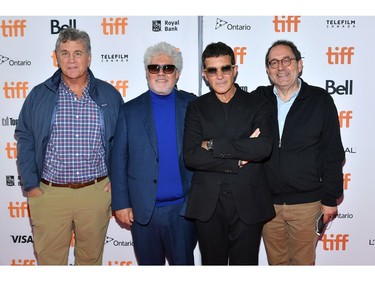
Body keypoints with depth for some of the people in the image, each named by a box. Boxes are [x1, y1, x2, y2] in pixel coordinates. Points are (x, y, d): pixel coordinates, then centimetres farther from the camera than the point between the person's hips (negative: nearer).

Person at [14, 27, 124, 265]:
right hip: (49, 194, 0)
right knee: (49, 260, 10)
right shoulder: (39, 95, 4)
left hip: (97, 192, 0)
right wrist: (31, 186, -1)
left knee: (91, 258, 15)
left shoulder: (109, 95, 4)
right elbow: (25, 139, 5)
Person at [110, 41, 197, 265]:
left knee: (183, 263, 13)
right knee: (149, 264, 17)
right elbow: (119, 161, 2)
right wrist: (121, 204, -1)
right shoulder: (130, 110, 2)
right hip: (143, 211, 1)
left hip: (183, 208, -1)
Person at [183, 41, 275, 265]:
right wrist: (238, 159, -16)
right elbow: (191, 156, -9)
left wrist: (213, 145, -15)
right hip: (207, 204, 1)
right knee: (212, 263, 15)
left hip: (248, 203, -1)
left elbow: (264, 147, -17)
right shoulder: (196, 108, 4)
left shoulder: (258, 105, 1)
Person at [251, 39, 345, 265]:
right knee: (276, 261, 18)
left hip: (306, 203, -1)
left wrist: (330, 198, -2)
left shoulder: (320, 100, -4)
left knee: (303, 261, 13)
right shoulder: (258, 99, 0)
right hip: (267, 202, 2)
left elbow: (333, 153, -3)